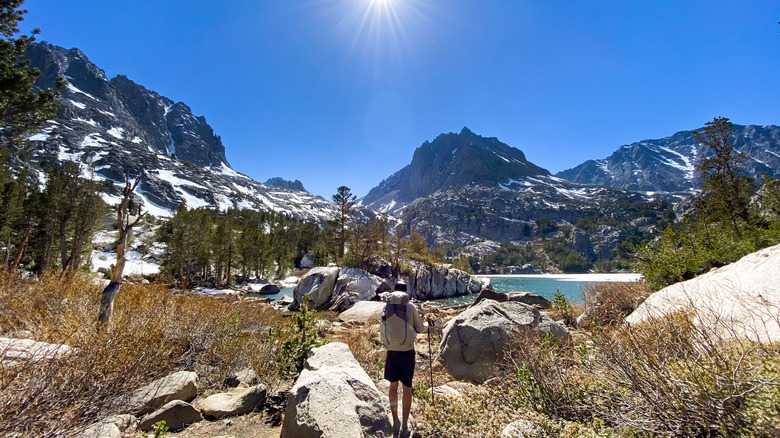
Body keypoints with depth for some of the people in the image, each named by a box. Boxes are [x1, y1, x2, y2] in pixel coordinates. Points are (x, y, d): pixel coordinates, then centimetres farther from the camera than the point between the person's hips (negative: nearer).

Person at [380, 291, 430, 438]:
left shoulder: (386, 307, 2)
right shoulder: (410, 306, -6)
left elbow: (382, 333, 9)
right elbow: (420, 328, 3)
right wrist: (427, 323, 24)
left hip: (391, 352, 2)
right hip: (407, 352, -2)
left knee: (393, 385, 20)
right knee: (407, 388, 11)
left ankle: (395, 422, 26)